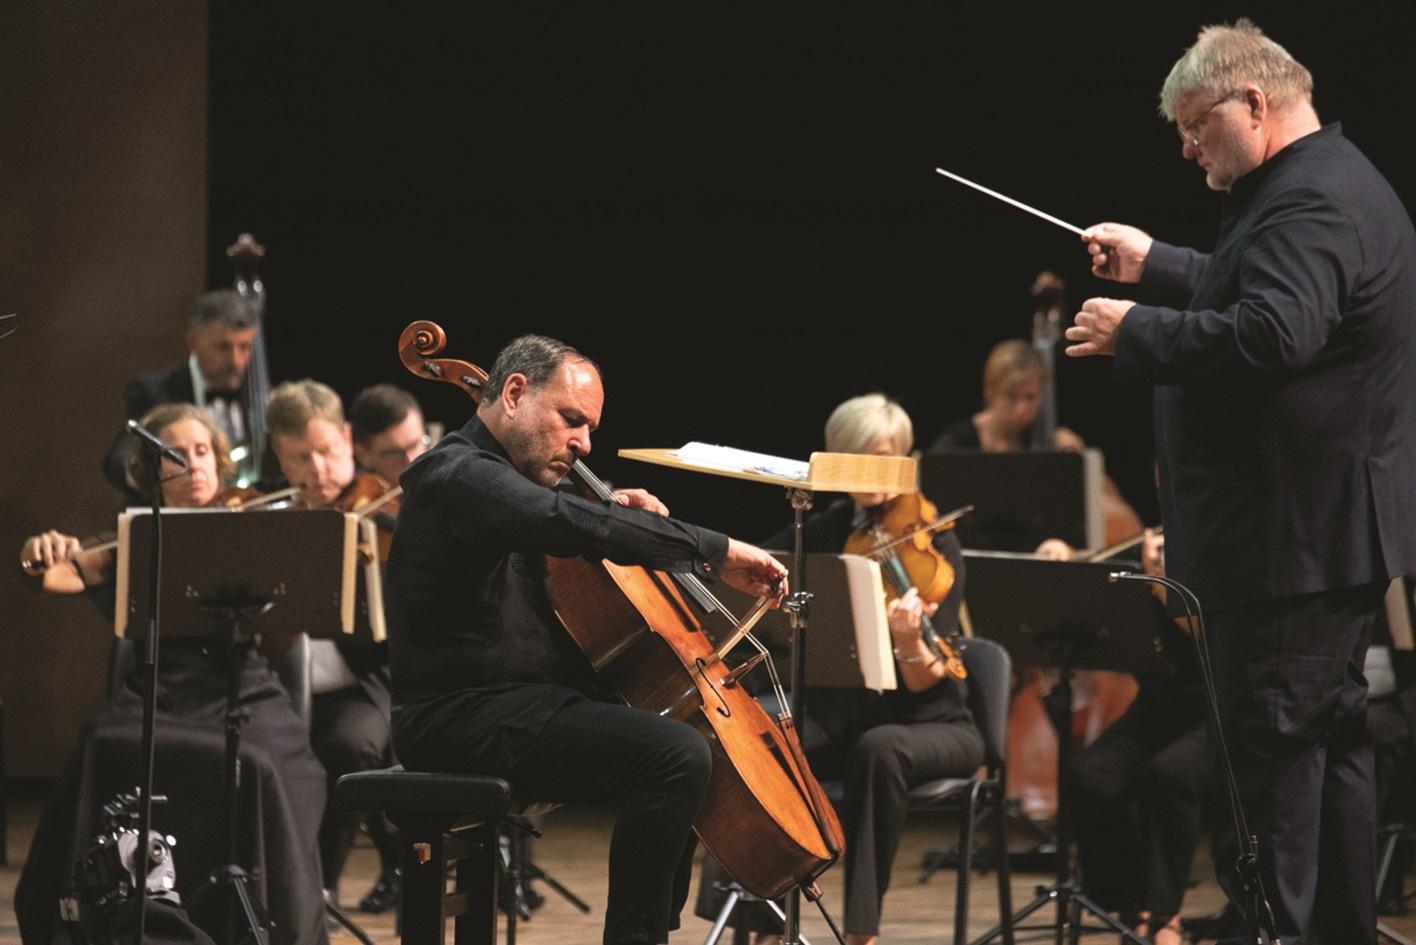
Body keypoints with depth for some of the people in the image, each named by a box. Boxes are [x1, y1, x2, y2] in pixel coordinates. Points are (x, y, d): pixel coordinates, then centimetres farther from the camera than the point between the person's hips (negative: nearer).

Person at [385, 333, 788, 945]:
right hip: (463, 716, -11)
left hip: (516, 702, 11)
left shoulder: (498, 477, 19)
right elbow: (573, 524, -31)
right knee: (676, 755, -26)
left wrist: (618, 518, 9)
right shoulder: (458, 476, -15)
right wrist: (718, 553, -30)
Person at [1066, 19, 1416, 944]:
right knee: (1330, 735, 15)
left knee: (1270, 741, -7)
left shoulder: (1313, 201, -20)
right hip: (1332, 525, 11)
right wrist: (1155, 266, 23)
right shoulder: (1330, 183, 15)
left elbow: (1271, 335, -33)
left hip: (1295, 536, -11)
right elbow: (1249, 292, 31)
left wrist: (1135, 333, -23)